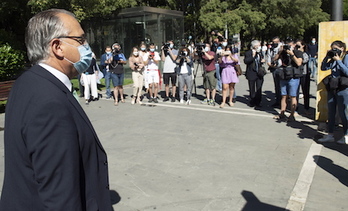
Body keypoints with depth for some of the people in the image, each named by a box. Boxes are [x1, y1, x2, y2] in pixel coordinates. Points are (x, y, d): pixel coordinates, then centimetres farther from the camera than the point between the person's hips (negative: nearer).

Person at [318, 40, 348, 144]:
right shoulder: (333, 59, 10)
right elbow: (324, 68, 13)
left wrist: (338, 61, -17)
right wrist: (326, 58, 2)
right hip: (332, 88, 7)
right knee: (331, 112, 10)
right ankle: (330, 135, 19)